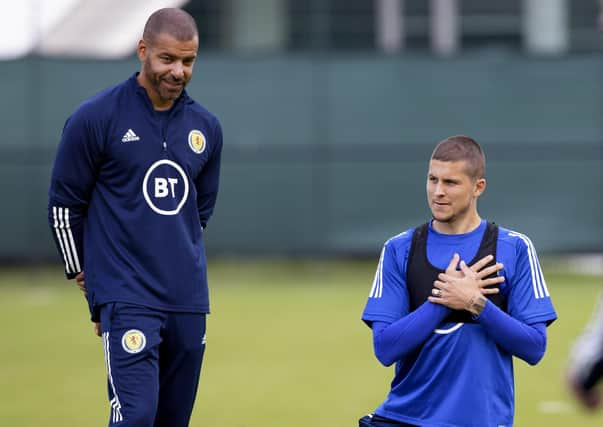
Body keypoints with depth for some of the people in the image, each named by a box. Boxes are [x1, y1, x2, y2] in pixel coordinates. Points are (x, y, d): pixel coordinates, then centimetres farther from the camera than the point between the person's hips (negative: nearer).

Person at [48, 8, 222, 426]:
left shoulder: (207, 128, 9)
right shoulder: (95, 119, -6)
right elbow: (64, 206, 1)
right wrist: (89, 277, 6)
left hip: (189, 300, 5)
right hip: (126, 300, -5)